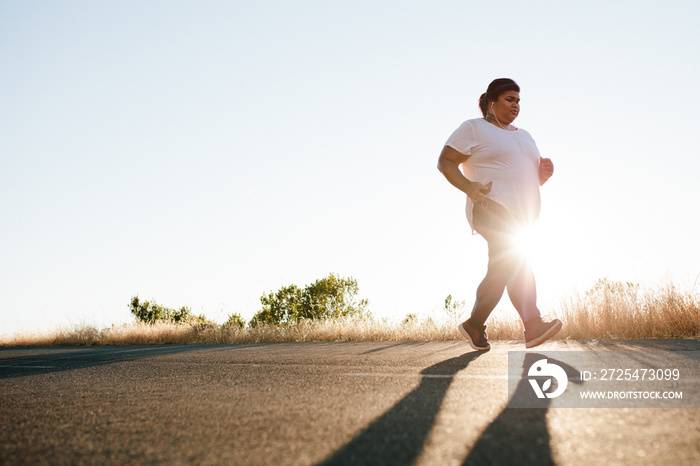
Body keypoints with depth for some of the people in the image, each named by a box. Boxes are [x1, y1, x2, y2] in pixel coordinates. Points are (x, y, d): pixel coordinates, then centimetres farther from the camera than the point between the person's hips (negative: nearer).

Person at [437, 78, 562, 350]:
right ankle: (533, 324, -32)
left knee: (502, 270, 4)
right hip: (492, 207, -8)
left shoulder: (523, 136, 25)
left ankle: (474, 325, 11)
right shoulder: (474, 129, 4)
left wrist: (543, 173, 1)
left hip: (521, 215, 8)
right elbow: (445, 162, -3)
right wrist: (467, 186, -20)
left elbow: (531, 178, 27)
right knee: (515, 259, -27)